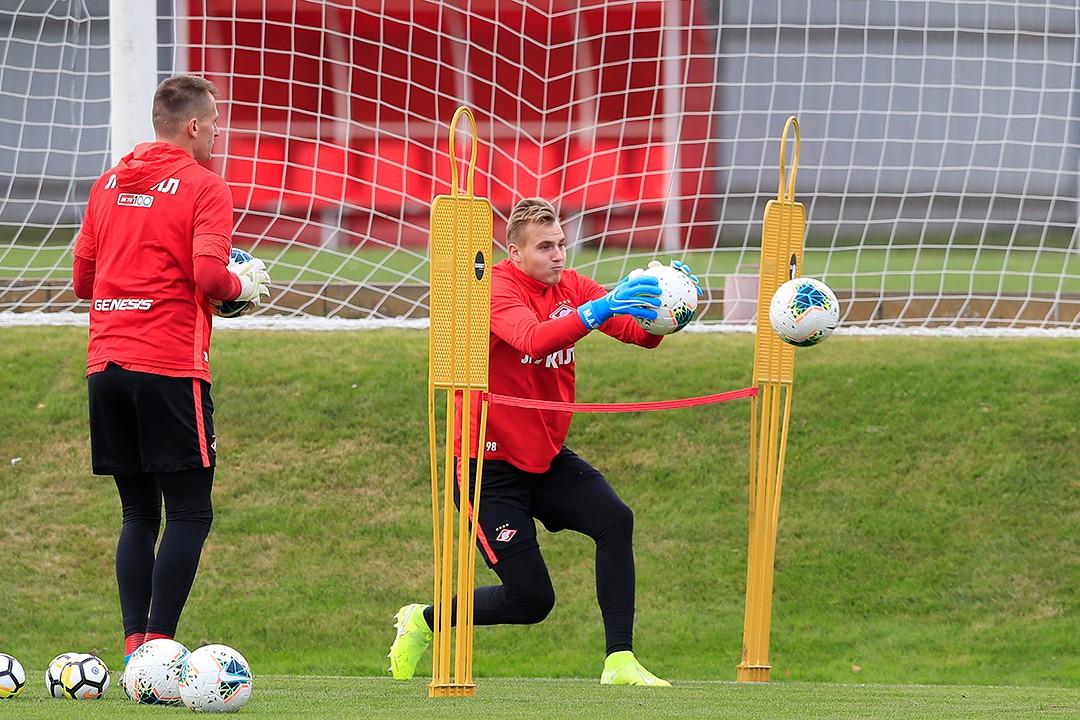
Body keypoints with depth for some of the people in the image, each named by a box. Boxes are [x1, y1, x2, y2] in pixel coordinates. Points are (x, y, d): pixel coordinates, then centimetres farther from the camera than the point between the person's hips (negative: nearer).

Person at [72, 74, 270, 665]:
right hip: (171, 367, -6)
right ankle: (157, 647, -12)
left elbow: (82, 278, 16)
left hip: (106, 365, 6)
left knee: (139, 513, 12)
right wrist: (244, 286, 4)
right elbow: (208, 275, -16)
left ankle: (134, 647, 4)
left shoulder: (109, 184, 15)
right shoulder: (203, 186, -4)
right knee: (190, 512, -2)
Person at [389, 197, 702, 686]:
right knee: (531, 600, -6)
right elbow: (534, 340, -39)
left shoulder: (570, 287, 2)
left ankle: (620, 662, -21)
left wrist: (659, 311, -33)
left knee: (615, 520, -22)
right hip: (492, 466, -6)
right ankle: (423, 622, 21)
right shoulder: (497, 290, -18)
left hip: (546, 458, 6)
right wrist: (596, 311, -53)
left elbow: (640, 333, -10)